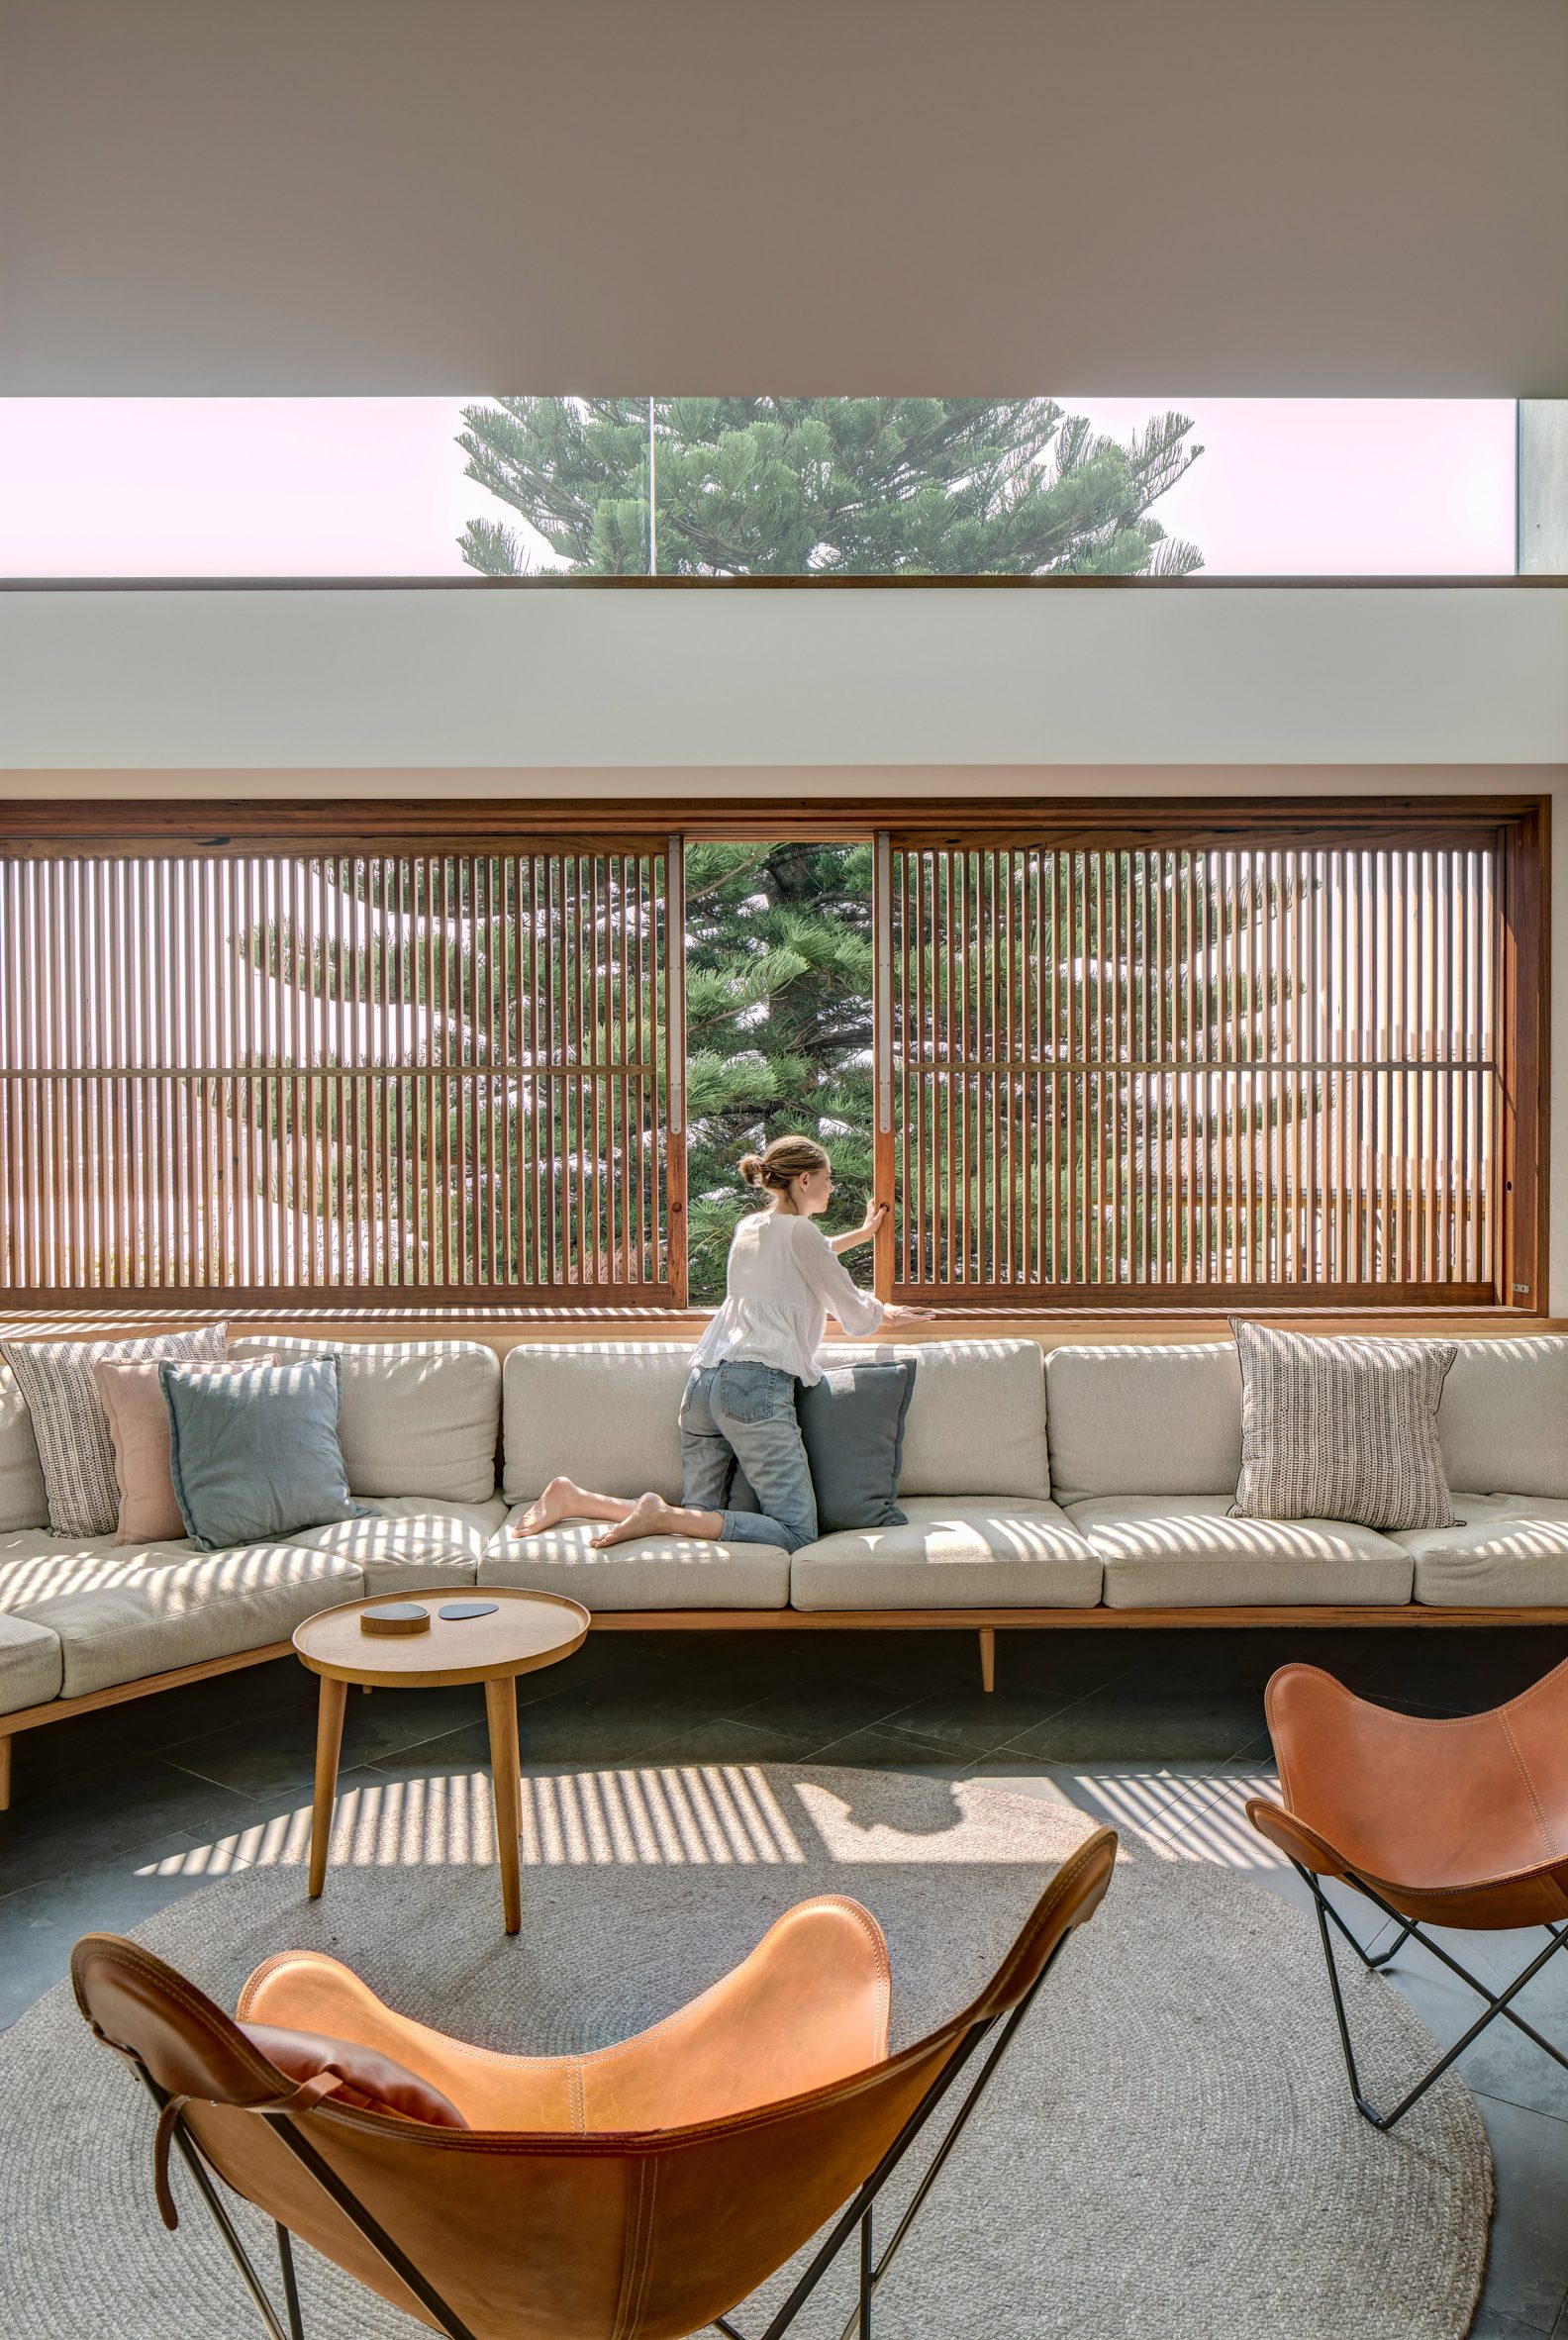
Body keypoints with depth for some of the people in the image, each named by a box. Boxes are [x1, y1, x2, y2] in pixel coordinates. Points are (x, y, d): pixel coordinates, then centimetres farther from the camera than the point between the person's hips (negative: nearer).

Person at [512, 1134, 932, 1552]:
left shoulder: (748, 1227, 21)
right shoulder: (799, 1231, -2)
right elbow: (854, 1315, 6)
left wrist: (861, 1234, 55)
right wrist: (886, 1311, 28)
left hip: (704, 1379, 9)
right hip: (756, 1382, -9)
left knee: (701, 1516, 13)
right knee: (797, 1532, -8)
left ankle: (574, 1498, 2)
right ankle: (664, 1515, -19)